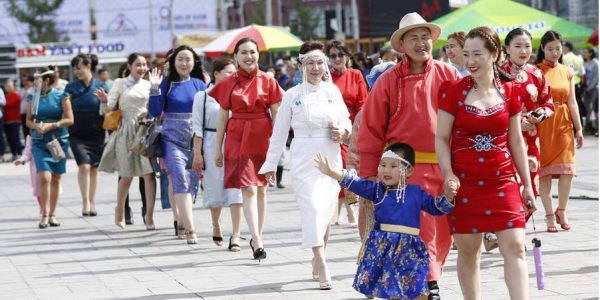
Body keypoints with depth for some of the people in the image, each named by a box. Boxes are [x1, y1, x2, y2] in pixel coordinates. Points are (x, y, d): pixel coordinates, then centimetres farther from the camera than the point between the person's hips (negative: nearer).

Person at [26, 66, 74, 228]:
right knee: (44, 177, -14)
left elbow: (69, 120, -3)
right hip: (39, 142, 0)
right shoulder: (33, 98, 6)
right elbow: (28, 120, 11)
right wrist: (37, 126, -11)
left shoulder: (61, 97, -2)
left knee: (56, 179, 6)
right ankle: (45, 215, -8)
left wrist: (51, 125, -14)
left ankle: (52, 214, 17)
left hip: (59, 141, 0)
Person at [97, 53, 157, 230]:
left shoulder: (147, 85, 10)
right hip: (126, 131, -2)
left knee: (149, 172, -10)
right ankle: (119, 212, 26)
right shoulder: (121, 83, 2)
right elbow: (108, 109, -1)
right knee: (127, 175, 3)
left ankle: (149, 215, -10)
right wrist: (104, 101, -20)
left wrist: (148, 114, -4)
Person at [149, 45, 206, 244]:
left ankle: (182, 223, 27)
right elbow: (155, 112, -3)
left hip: (195, 140, 3)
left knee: (192, 183, 7)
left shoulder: (199, 84, 8)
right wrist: (154, 89, -12)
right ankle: (190, 230, -21)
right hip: (172, 139, -3)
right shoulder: (167, 83, 2)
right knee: (181, 181, -16)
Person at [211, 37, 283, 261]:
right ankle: (257, 242, -14)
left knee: (261, 189, 9)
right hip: (238, 140, -1)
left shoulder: (268, 82, 1)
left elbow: (276, 114, 1)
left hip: (263, 139, 1)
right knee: (248, 190, -10)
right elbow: (222, 117, 6)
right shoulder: (228, 84, 3)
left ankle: (257, 237, 22)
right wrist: (218, 148, 5)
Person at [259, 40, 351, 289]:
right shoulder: (293, 95, 1)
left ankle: (317, 262, 24)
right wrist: (271, 164, 4)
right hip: (304, 159, -3)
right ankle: (323, 268, -19)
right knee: (312, 207, -14)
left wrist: (343, 132, -9)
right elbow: (279, 132, 4)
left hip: (331, 159, 3)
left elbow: (346, 120, 15)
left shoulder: (333, 91, 7)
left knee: (327, 211, 7)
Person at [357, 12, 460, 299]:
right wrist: (369, 175, 0)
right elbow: (371, 131, 2)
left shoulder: (448, 75, 6)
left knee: (443, 231, 9)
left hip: (446, 166, 3)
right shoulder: (388, 81, 0)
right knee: (420, 230, -10)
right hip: (408, 166, -3)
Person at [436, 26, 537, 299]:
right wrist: (448, 174, -15)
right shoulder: (453, 91, -2)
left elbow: (516, 140, 10)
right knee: (468, 252, 5)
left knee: (515, 247, -8)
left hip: (503, 180, 1)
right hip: (465, 183, -1)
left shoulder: (510, 92, 4)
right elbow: (441, 138, 0)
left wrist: (527, 184, 9)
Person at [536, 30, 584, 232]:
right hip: (542, 124, -3)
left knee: (567, 168, -6)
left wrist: (579, 129, 6)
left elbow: (572, 102, 11)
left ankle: (561, 211, 11)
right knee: (544, 170, -1)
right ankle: (550, 215, 6)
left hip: (564, 124, 3)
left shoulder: (567, 72, 11)